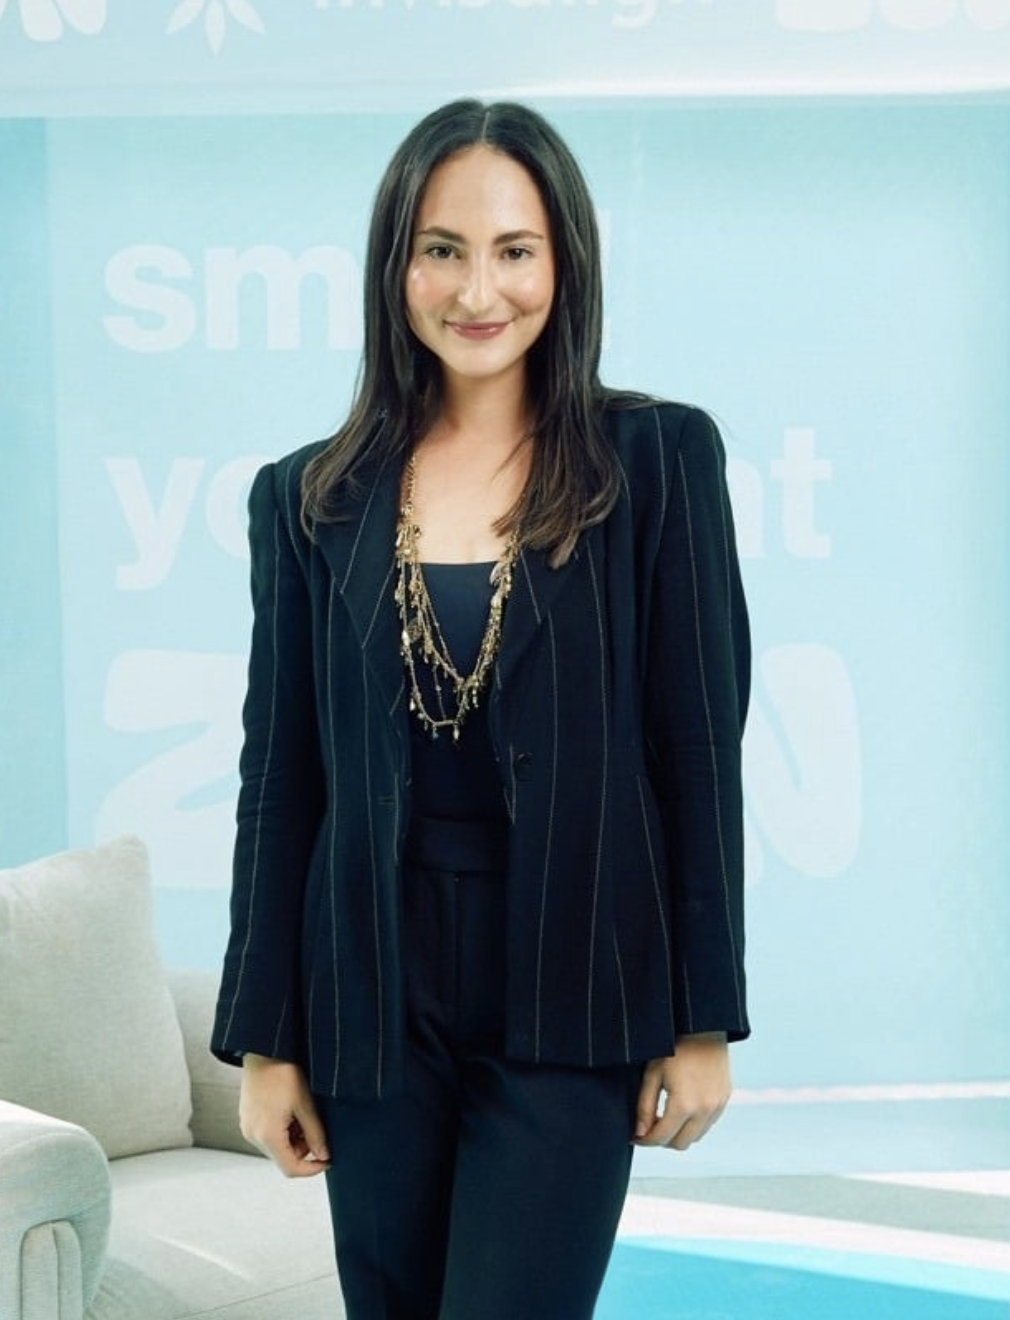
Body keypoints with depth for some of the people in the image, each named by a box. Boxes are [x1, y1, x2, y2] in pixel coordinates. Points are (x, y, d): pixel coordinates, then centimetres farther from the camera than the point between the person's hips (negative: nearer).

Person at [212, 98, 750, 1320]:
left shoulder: (656, 460, -2)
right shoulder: (310, 498, 4)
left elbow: (701, 746, -3)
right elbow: (280, 778, 5)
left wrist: (704, 1021, -4)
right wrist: (264, 1039, 4)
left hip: (569, 999, -2)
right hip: (375, 998, 3)